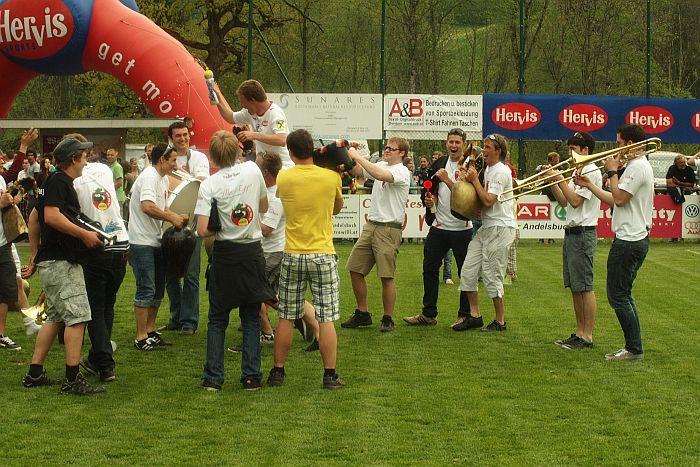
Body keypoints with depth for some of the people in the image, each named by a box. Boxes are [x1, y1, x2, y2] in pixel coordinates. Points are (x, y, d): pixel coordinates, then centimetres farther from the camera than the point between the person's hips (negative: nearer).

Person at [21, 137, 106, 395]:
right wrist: (84, 234, -19)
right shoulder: (60, 181, -11)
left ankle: (34, 374, 17)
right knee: (77, 316, -10)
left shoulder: (55, 181, 19)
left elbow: (34, 219, 24)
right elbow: (51, 216, -24)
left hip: (50, 260, 11)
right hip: (62, 262, -11)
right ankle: (72, 380, -11)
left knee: (55, 317, 15)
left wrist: (35, 255, 25)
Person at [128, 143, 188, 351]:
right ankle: (141, 338, -3)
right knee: (146, 289, -8)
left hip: (155, 241, 10)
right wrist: (171, 217, -21)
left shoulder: (163, 179, 16)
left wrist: (177, 217, 5)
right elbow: (147, 207, -29)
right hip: (142, 242, -10)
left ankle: (150, 330, 24)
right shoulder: (149, 177, -16)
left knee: (157, 289, 14)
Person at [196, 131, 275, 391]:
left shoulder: (209, 185, -12)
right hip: (253, 252, 2)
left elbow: (202, 230, -17)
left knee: (217, 320, 8)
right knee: (251, 318, 10)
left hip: (225, 254, -2)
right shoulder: (253, 170, -3)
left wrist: (220, 227, 1)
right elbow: (264, 207, 13)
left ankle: (213, 378, 5)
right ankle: (251, 376, 8)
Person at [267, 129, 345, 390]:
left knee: (286, 317, 10)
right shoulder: (332, 178, -5)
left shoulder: (284, 178, -4)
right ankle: (330, 375, 2)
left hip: (293, 256, 1)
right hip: (323, 256, -1)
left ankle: (277, 372, 15)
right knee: (326, 319, 2)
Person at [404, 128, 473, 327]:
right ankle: (428, 314, 18)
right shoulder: (439, 164, 11)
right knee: (430, 268, 9)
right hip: (439, 225, 6)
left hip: (461, 227, -6)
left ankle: (465, 315, 10)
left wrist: (446, 179, -21)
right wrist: (431, 199, 2)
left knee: (466, 271, 1)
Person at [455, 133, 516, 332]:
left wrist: (475, 180, -11)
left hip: (500, 228, -10)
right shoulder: (488, 170, 16)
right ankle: (474, 315, 12)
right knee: (468, 270, 6)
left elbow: (489, 201, -20)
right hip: (486, 227, 10)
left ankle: (500, 321, 6)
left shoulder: (501, 172, -13)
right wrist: (471, 181, 5)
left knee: (491, 275, -5)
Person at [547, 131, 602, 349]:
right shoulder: (577, 171, 18)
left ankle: (587, 336, -5)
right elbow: (564, 202, 17)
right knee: (574, 287, 12)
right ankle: (579, 333, 17)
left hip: (583, 233, -10)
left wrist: (560, 179, -12)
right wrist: (553, 181, 6)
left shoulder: (591, 171, -12)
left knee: (584, 286, -7)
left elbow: (575, 201, -19)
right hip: (571, 232, 10)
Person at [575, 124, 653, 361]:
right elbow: (616, 201, 19)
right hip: (633, 238, 11)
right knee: (623, 294, 15)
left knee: (618, 295, -7)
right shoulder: (637, 166, 18)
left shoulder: (637, 167, -15)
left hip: (629, 241, -11)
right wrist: (590, 185, 16)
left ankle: (634, 348, -4)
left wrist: (612, 172, -9)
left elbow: (619, 198, -21)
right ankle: (633, 347, 17)